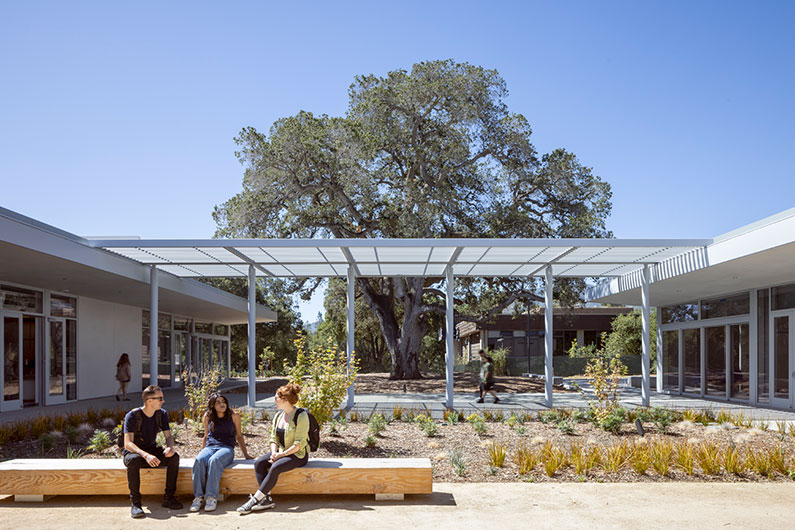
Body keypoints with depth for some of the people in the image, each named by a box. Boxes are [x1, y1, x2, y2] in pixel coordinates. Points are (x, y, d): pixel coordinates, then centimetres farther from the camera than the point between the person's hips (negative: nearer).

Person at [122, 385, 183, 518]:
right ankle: (135, 502, -32)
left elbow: (168, 436, -1)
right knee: (133, 460, -40)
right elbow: (128, 443, -27)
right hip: (133, 452, -4)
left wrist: (170, 447, -27)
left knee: (174, 457, -23)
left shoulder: (162, 414, -2)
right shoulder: (132, 416, -19)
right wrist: (146, 455, -44)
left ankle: (168, 498, -15)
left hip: (152, 450, 5)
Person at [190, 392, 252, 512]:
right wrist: (202, 451, 25)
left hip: (227, 448, -2)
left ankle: (212, 497, -42)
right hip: (210, 447, 2)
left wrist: (246, 455, 14)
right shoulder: (207, 416, 13)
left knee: (214, 461, -38)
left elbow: (239, 436, 16)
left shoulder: (234, 415, 8)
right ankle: (198, 497, -35)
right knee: (199, 460, -34)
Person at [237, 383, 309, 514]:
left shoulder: (301, 416, -13)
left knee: (275, 468, -32)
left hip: (298, 454, -7)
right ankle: (267, 499, -24)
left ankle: (254, 500, -26)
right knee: (258, 463, -18)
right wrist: (274, 453, -7)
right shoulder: (278, 416, 11)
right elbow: (273, 439, 12)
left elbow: (299, 444, -17)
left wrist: (282, 454, -20)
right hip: (281, 452, 7)